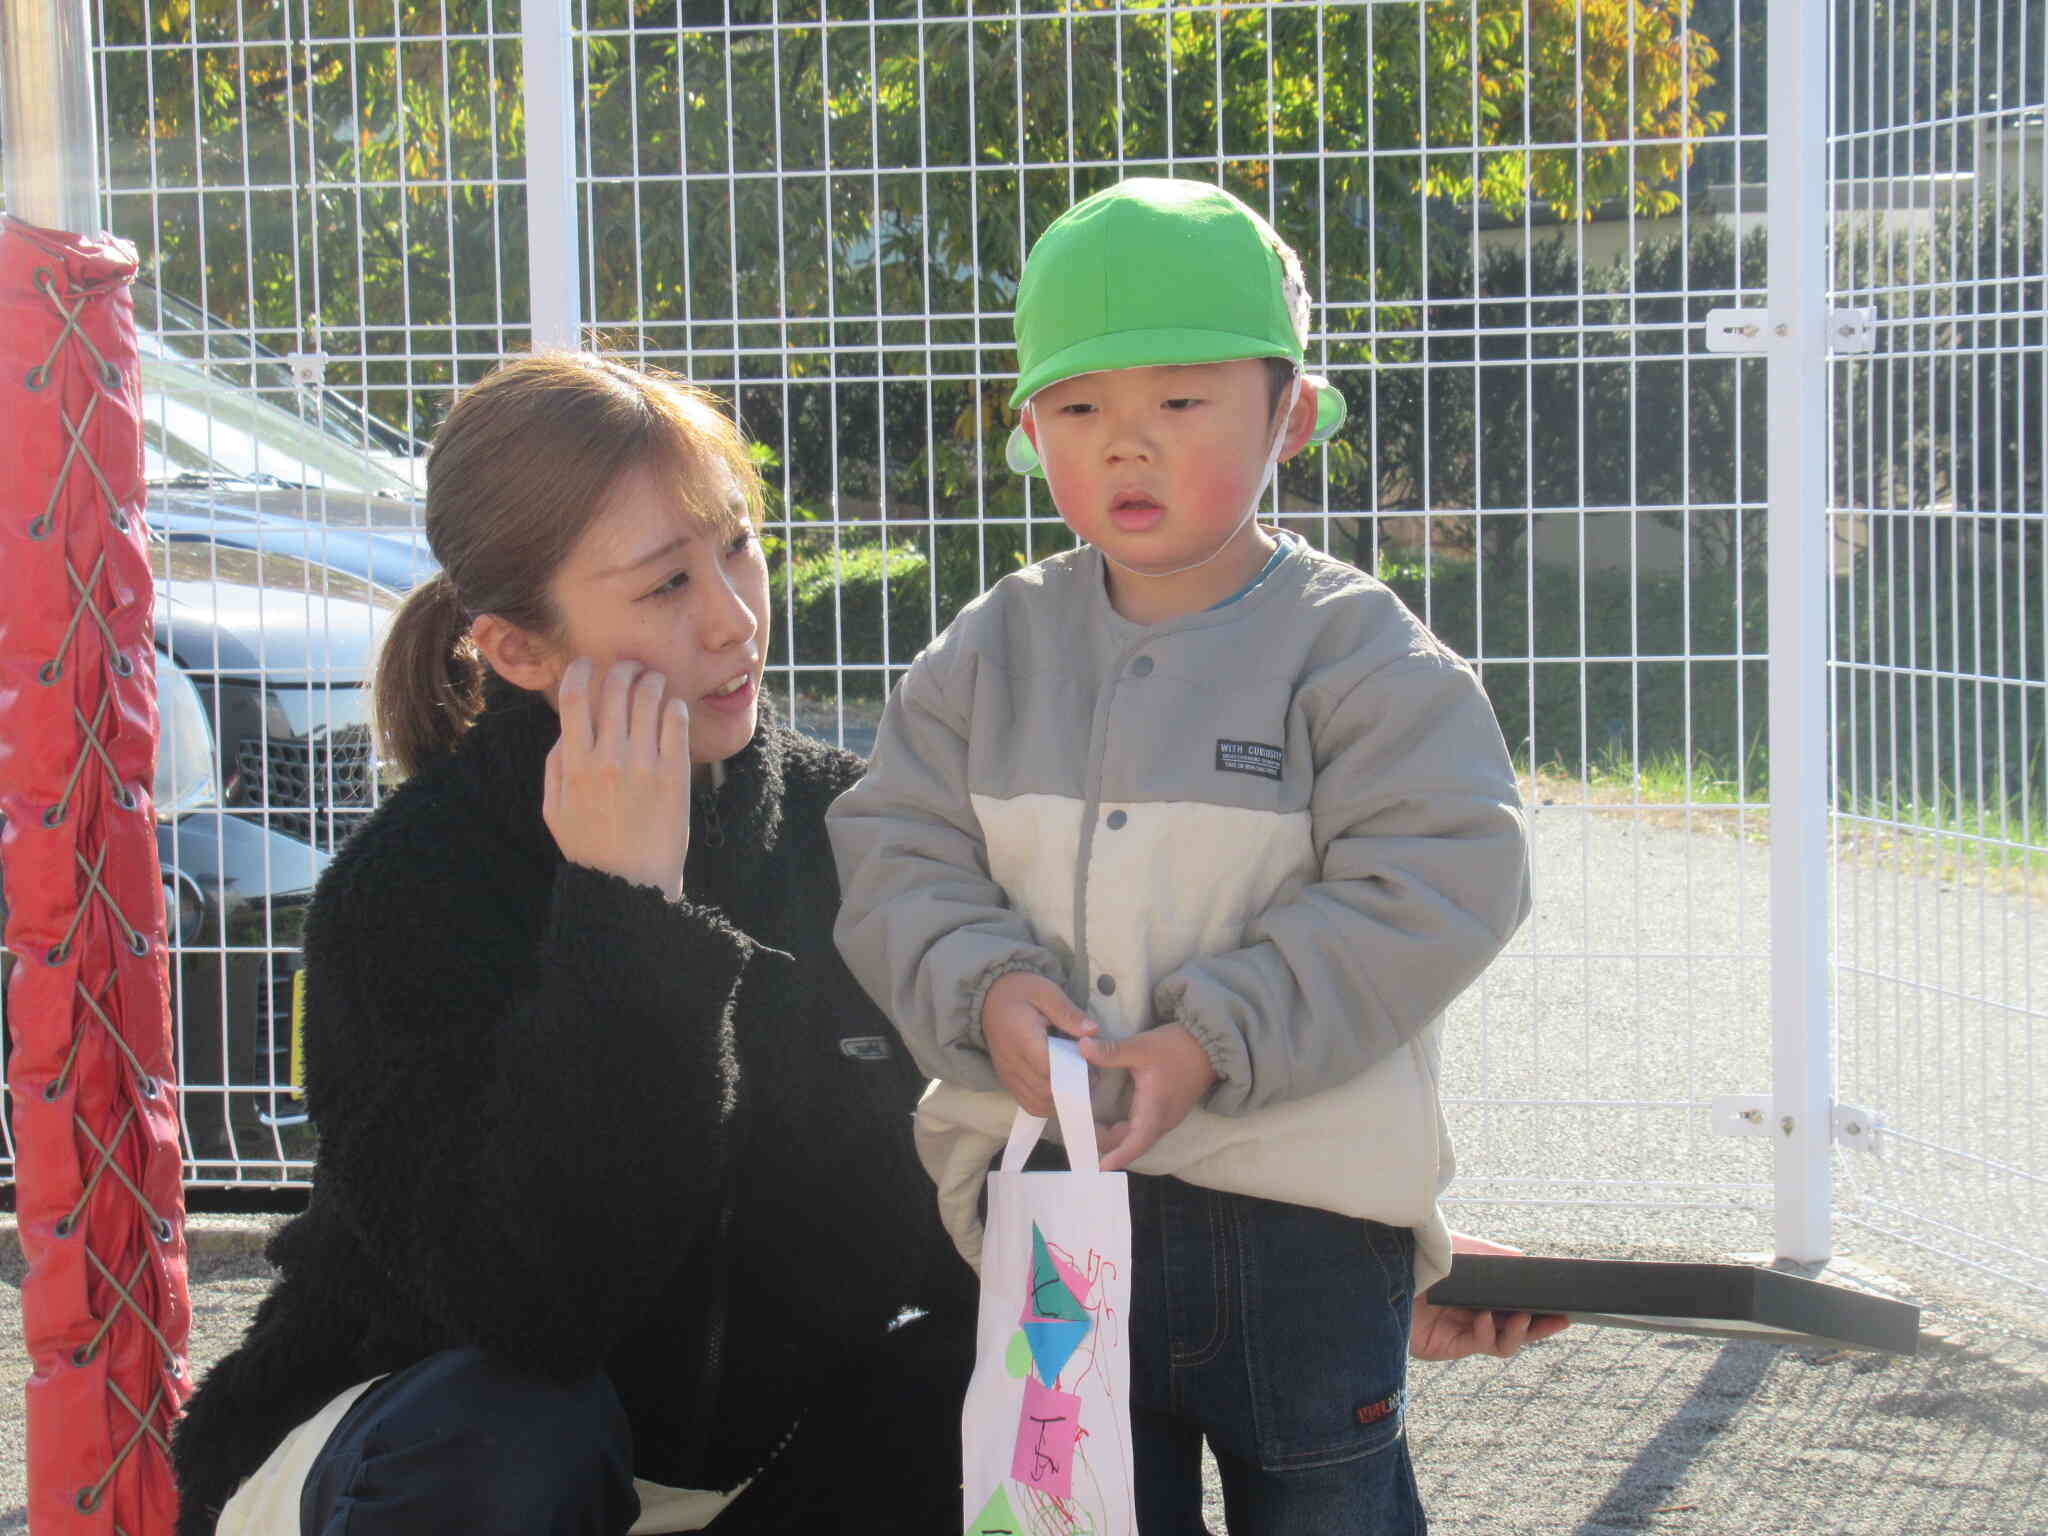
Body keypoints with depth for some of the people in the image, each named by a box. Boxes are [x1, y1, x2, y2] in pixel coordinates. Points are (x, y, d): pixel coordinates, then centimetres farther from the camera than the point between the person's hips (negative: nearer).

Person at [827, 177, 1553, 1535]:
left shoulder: (1352, 648, -8)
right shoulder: (992, 652, 4)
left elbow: (1439, 884, -16)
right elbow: (893, 855, 2)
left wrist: (1217, 1041, -22)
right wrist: (985, 987, -19)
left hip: (1303, 1212, -3)